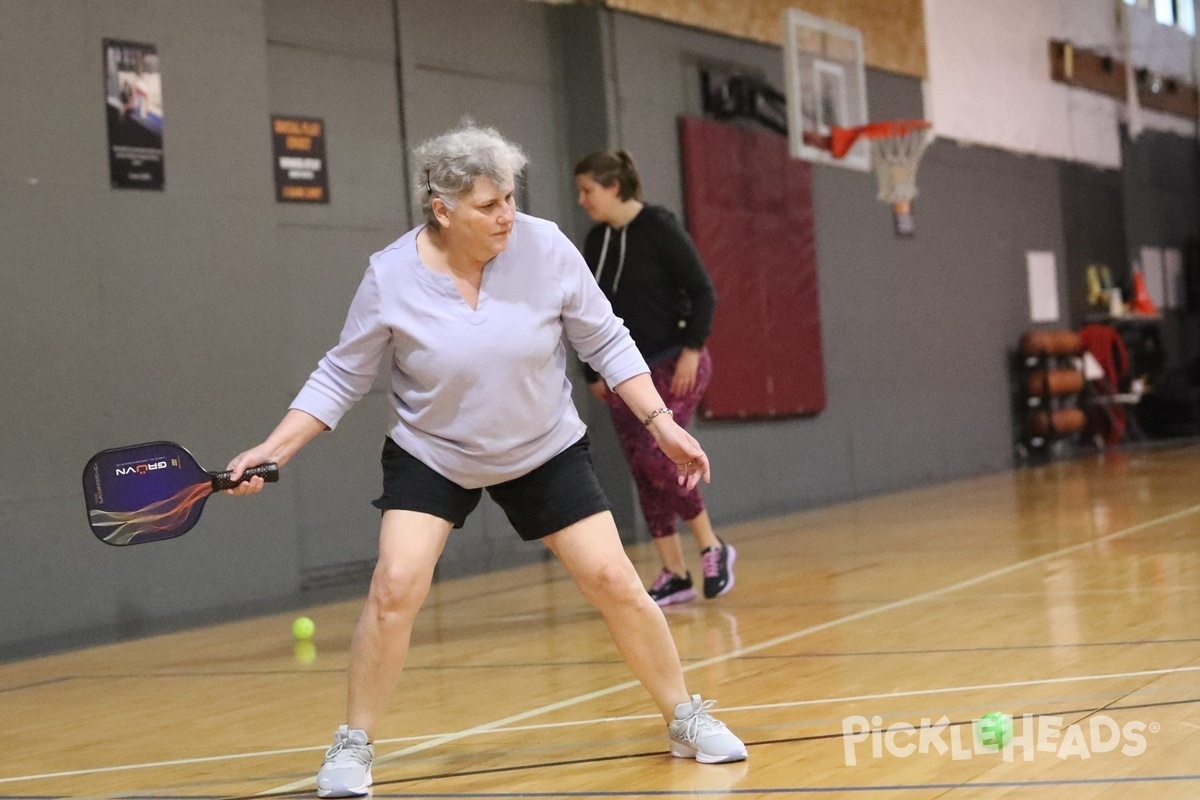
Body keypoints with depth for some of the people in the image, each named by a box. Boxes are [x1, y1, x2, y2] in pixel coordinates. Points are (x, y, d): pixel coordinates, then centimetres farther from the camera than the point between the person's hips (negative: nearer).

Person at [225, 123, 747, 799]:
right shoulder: (391, 277, -19)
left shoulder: (546, 248, -18)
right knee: (396, 586, -18)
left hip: (545, 451, 1)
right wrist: (271, 453, -14)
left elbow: (607, 344, -6)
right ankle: (354, 746, -1)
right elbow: (341, 378, -7)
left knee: (616, 582, -4)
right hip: (431, 457, -1)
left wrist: (662, 423, -10)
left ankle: (687, 721, 16)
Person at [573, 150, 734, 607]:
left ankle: (712, 548, 1)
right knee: (643, 473, 3)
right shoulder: (595, 242, 8)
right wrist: (593, 372, 13)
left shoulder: (659, 227, -10)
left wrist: (691, 350, -17)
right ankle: (675, 575, 9)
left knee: (658, 457, -18)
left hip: (674, 365, -6)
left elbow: (703, 292, -11)